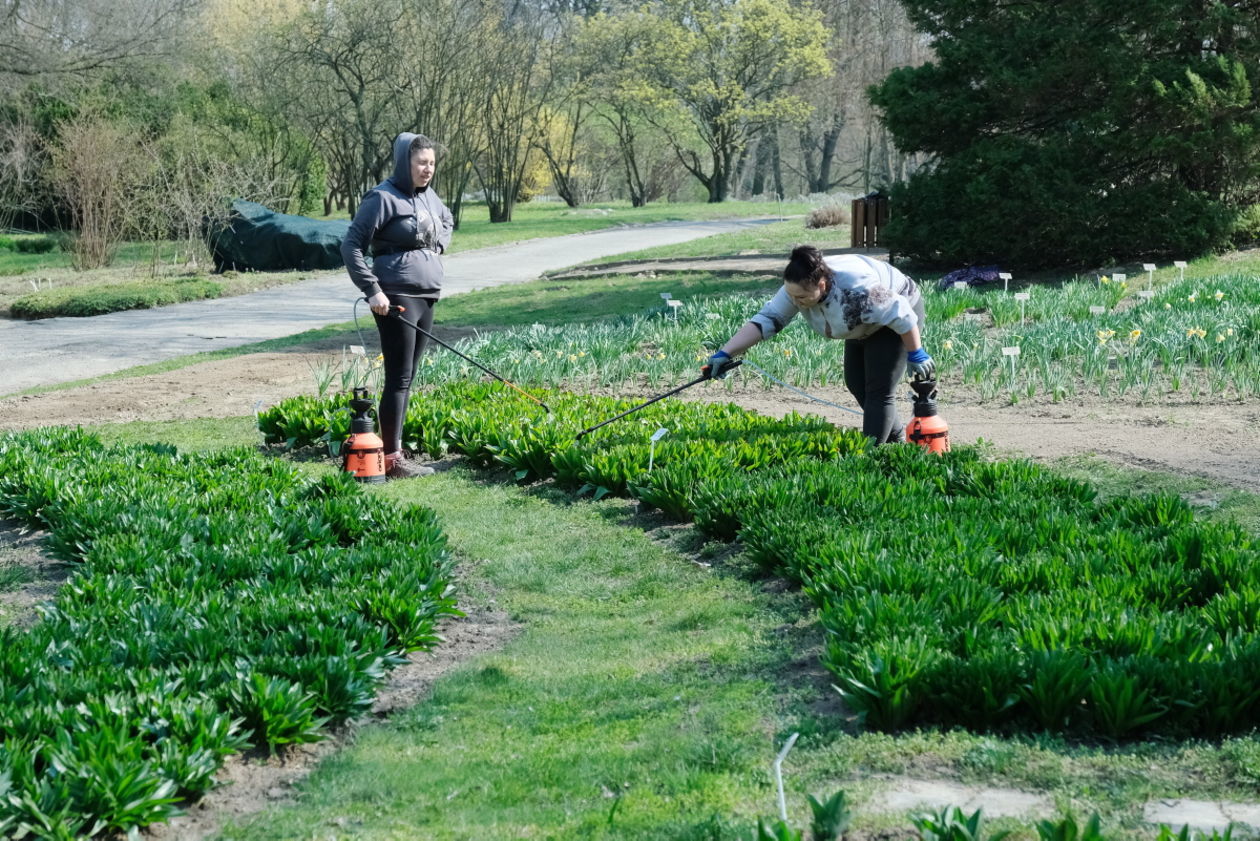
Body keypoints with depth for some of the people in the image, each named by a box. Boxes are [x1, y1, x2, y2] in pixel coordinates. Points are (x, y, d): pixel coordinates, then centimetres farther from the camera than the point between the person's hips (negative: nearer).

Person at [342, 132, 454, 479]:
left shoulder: (428, 196, 13)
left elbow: (448, 221, 35)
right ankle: (391, 459, -7)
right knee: (399, 378, -9)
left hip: (426, 296, 8)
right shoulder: (383, 198, -11)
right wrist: (372, 290, -16)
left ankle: (395, 451, 18)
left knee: (407, 378, 11)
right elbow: (351, 246, -11)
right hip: (396, 298, -8)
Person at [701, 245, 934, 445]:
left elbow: (900, 314, -32)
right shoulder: (797, 288, -20)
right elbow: (765, 320, -20)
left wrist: (916, 354, -23)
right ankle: (893, 438, 30)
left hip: (896, 313, -8)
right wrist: (725, 354, -27)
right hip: (864, 327, 8)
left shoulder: (855, 289, -41)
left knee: (879, 390, -11)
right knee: (855, 383, 13)